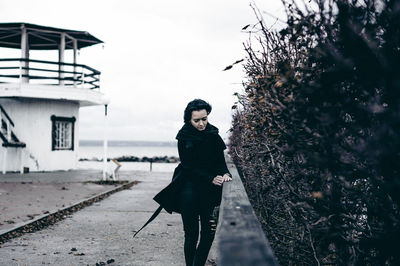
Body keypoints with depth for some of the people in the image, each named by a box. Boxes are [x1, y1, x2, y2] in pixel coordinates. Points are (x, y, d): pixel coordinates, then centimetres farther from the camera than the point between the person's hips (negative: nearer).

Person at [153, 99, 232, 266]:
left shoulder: (213, 135, 6)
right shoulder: (184, 137, -6)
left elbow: (220, 160, 9)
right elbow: (189, 167, -10)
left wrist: (225, 173, -13)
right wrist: (212, 179, -18)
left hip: (209, 190, 4)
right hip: (189, 187, -4)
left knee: (209, 232, 3)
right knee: (191, 234, -3)